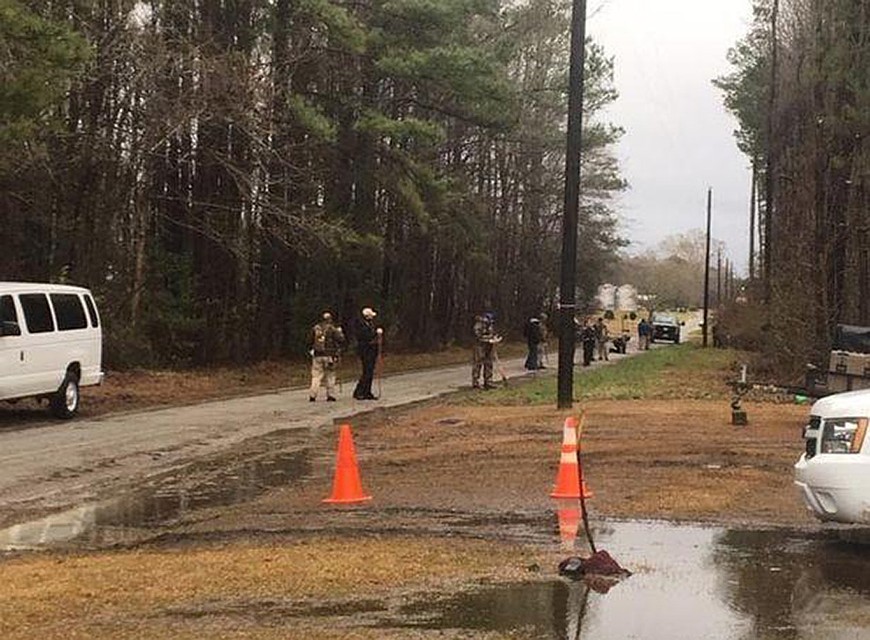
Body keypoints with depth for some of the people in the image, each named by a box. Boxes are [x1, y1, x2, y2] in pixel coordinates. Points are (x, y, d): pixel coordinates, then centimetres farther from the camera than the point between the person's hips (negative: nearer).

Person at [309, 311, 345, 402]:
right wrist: (340, 332, 9)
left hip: (317, 356, 2)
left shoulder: (315, 329, 4)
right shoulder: (332, 329, -8)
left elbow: (311, 341, 11)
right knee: (330, 376, 9)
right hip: (329, 356, -2)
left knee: (316, 376, 5)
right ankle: (330, 395, 8)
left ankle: (312, 395, -4)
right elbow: (341, 340, -7)